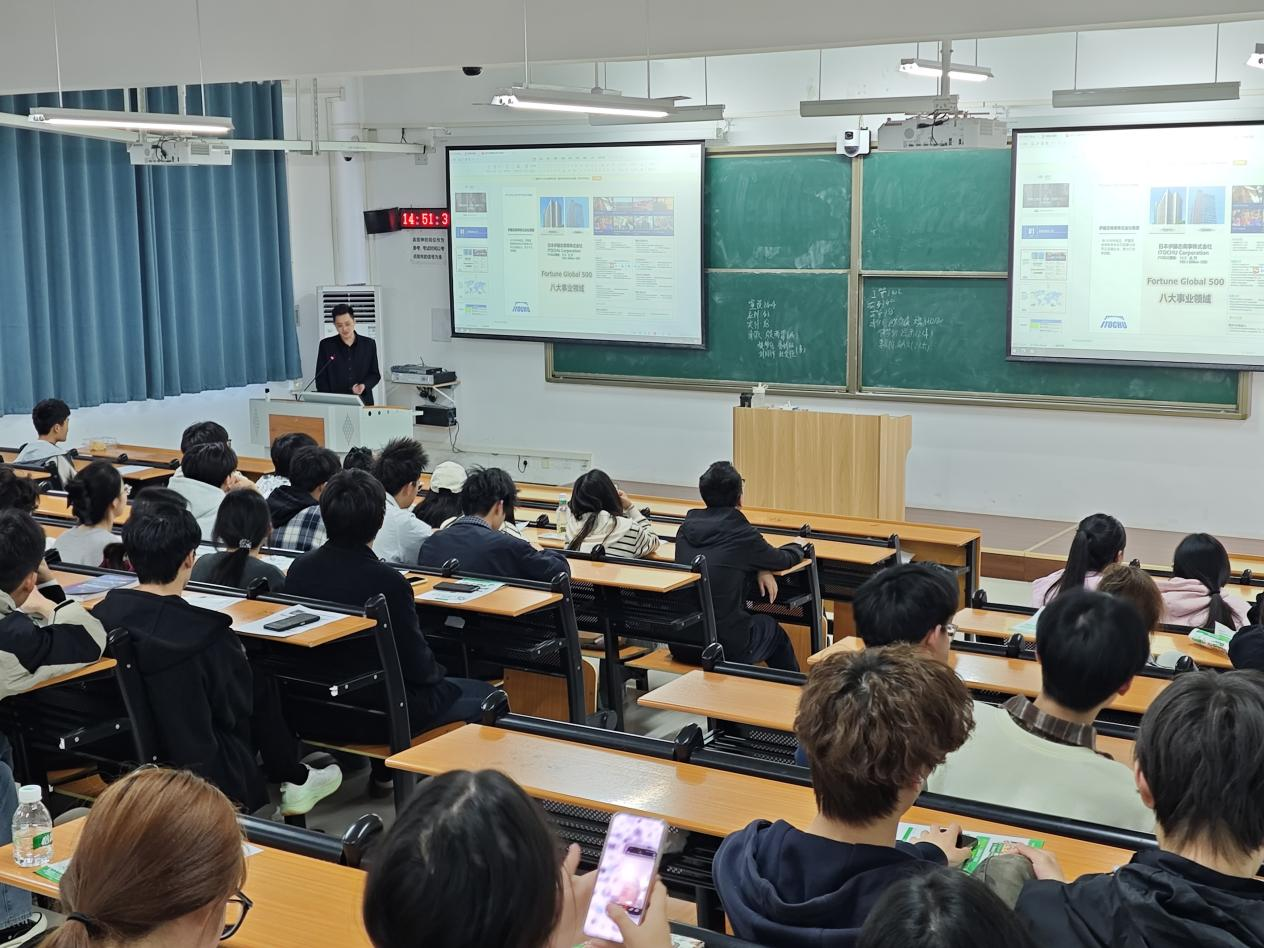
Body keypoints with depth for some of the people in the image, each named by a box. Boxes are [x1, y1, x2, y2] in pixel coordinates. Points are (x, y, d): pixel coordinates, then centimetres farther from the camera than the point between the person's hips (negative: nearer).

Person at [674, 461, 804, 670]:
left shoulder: (686, 528, 3)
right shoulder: (740, 532, -12)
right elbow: (782, 559, 6)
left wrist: (758, 569, 5)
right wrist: (797, 547, 27)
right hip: (726, 648, -5)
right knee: (772, 628, 26)